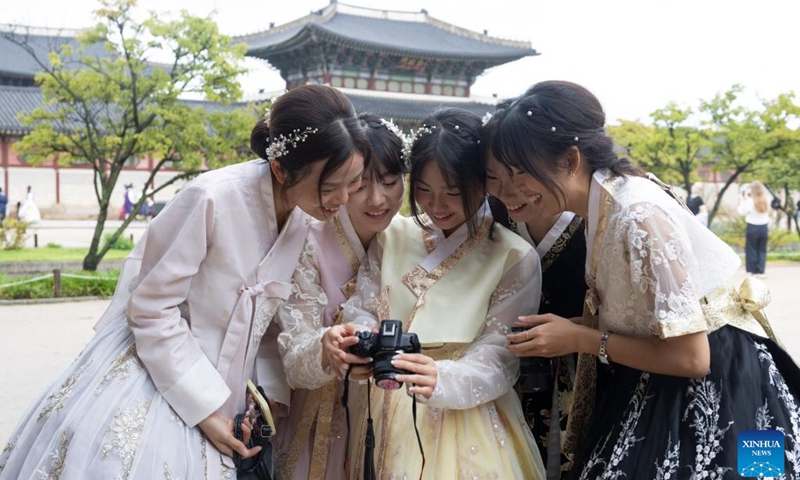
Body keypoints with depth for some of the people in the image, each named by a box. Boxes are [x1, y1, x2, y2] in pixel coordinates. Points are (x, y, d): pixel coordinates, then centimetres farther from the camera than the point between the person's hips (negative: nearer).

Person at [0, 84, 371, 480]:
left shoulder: (309, 220, -7)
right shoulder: (213, 199, -26)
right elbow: (152, 310, -20)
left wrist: (272, 392, -4)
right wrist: (203, 408, -17)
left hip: (222, 389, 5)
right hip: (156, 374, -5)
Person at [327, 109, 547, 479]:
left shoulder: (515, 258, -10)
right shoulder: (391, 237, 1)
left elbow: (497, 359, -14)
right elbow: (364, 313, 0)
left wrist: (441, 380, -33)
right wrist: (347, 339, -23)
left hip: (462, 422, -3)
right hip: (386, 417, 3)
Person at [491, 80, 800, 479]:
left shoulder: (639, 215, -27)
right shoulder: (602, 206, -1)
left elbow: (690, 358, -25)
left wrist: (579, 339, -19)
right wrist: (563, 327, -1)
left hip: (710, 395, -8)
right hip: (653, 387, 8)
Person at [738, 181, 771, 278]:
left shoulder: (750, 202, -12)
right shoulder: (766, 202, 3)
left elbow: (742, 212, -6)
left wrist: (741, 200, 6)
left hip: (753, 227, -4)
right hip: (764, 227, 4)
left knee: (751, 250, 5)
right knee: (762, 250, 9)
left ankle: (752, 271, 7)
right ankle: (761, 271, 9)